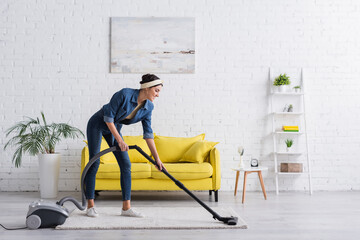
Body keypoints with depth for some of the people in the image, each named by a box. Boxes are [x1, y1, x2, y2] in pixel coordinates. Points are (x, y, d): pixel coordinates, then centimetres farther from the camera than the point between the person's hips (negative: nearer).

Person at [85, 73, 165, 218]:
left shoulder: (148, 107, -12)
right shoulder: (124, 94, -31)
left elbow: (148, 134, -8)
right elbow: (108, 117, -25)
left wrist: (157, 158, -11)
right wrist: (120, 140, -26)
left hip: (114, 128, 6)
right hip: (97, 124, -6)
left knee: (126, 165, -4)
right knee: (94, 163, -8)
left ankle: (126, 208, -1)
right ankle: (90, 206, 3)